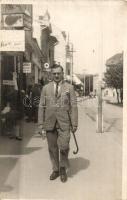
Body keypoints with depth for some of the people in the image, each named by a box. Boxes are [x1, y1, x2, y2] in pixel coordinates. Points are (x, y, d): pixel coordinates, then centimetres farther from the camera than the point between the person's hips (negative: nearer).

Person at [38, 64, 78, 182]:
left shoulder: (69, 87, 4)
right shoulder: (46, 88, 9)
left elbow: (73, 106, 0)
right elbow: (41, 106, 9)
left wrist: (74, 124, -5)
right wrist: (41, 123, 3)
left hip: (64, 122, -2)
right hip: (50, 122, 2)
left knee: (63, 146, -9)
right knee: (52, 148, 8)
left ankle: (63, 169, 15)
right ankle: (55, 170, 25)